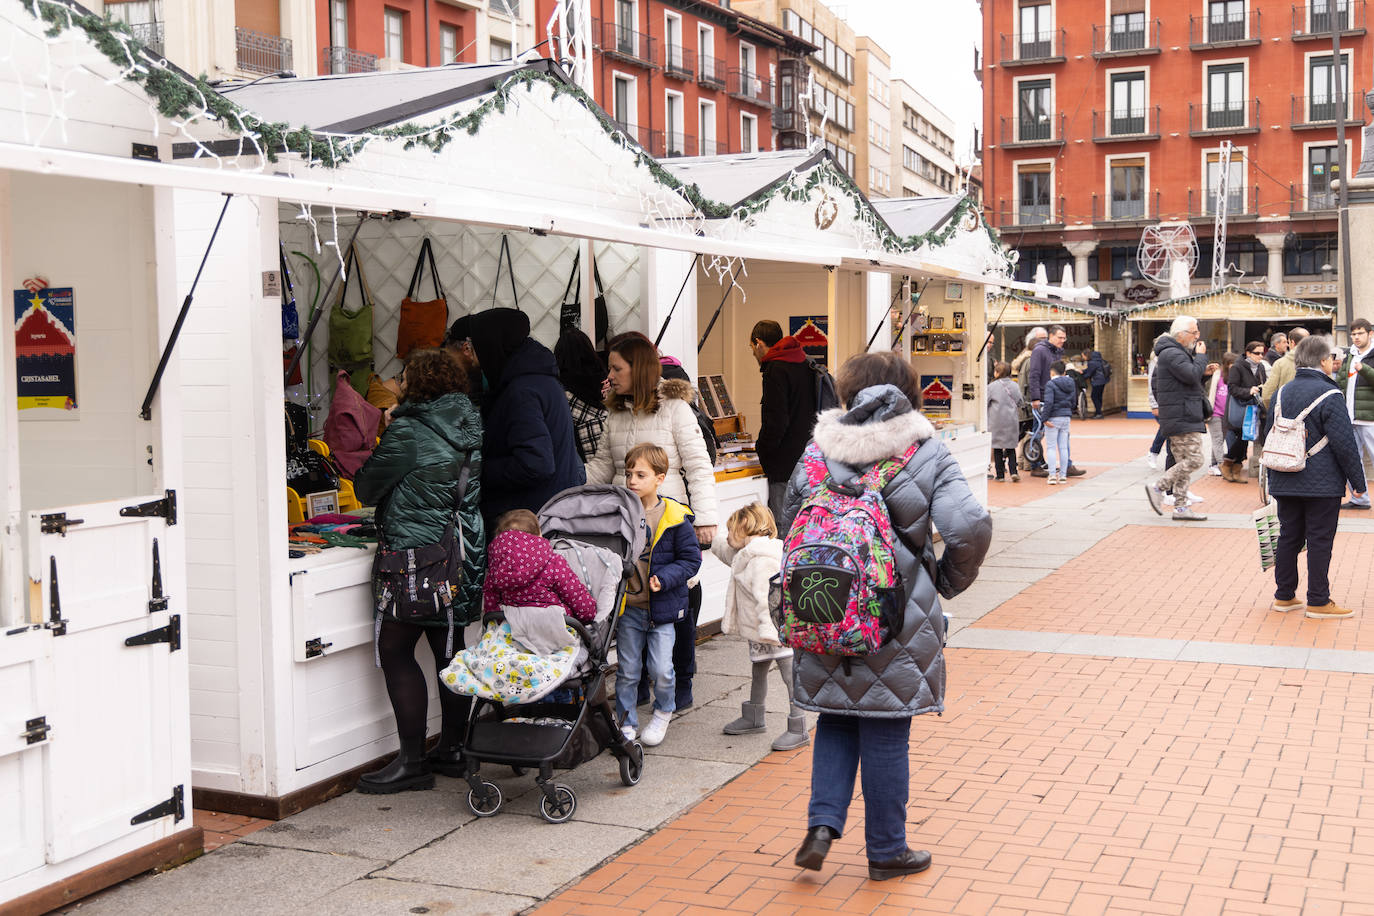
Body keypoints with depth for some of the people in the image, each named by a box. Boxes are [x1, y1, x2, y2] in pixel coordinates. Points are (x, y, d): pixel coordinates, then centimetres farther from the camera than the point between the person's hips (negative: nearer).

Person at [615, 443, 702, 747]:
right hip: (627, 608, 3)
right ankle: (627, 722, 23)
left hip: (662, 607, -2)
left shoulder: (675, 518, -9)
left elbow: (690, 559, -4)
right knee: (626, 670, 8)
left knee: (661, 669, 0)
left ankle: (663, 714, 26)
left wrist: (664, 579, -17)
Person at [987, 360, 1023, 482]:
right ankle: (1013, 471, -4)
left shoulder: (992, 386, -7)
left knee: (997, 449, 5)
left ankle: (1000, 475, 5)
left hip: (996, 421, -3)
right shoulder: (1014, 386, 3)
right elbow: (1020, 403, 9)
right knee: (1011, 447, 10)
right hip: (1012, 421, 3)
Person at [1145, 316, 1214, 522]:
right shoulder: (1172, 354, -14)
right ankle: (1157, 487, -6)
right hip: (1182, 419, -11)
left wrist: (1203, 370, 14)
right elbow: (1191, 375, -24)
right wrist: (1200, 356, -10)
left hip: (1180, 418, 11)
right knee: (1196, 460, -12)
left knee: (1183, 462, 10)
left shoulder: (1175, 352, 20)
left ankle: (1181, 508, 12)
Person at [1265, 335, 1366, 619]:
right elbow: (1344, 443, -13)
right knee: (1320, 540, 1)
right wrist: (1358, 482, -4)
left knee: (1289, 537, 12)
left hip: (1285, 483, 6)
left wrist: (1273, 478, 22)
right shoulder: (1329, 395, -13)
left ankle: (1284, 596, 18)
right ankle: (1318, 602, 6)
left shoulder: (1282, 392, 6)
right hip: (1322, 484, -6)